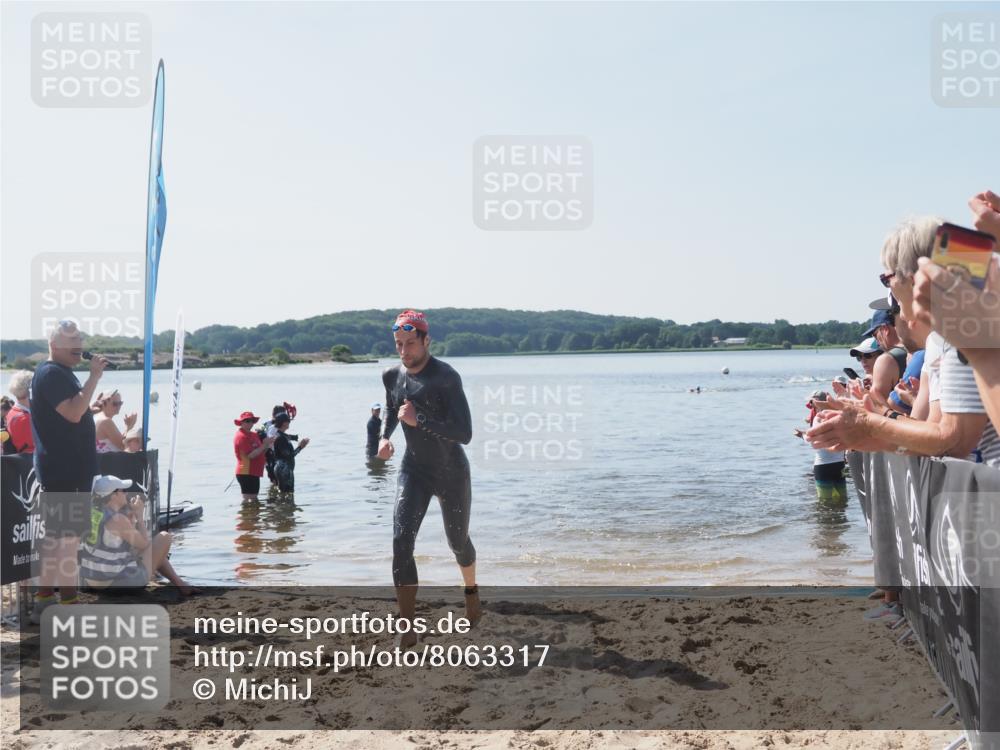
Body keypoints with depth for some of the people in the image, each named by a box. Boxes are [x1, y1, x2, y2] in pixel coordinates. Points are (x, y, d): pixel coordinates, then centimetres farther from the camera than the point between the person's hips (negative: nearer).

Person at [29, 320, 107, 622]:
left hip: (67, 466, 11)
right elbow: (73, 413, -26)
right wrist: (94, 377, -24)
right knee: (68, 536, -7)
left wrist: (98, 407, 13)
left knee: (55, 535, 14)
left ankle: (44, 601, 21)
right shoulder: (52, 374, -15)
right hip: (63, 469, -11)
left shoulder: (59, 372, 18)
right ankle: (68, 605, -3)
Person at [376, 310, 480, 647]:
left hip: (452, 472, -3)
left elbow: (464, 434, -27)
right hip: (414, 470, 4)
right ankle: (408, 628, -10)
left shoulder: (446, 377, -21)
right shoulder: (392, 376, -2)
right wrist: (385, 437, 3)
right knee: (401, 542, -15)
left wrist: (419, 420, -32)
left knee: (458, 541, 14)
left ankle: (471, 589, 49)